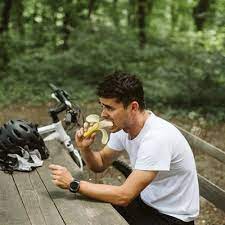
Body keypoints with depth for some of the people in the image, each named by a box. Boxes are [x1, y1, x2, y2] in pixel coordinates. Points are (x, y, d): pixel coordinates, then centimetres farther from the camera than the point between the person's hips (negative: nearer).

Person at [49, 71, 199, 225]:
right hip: (146, 202, 7)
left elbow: (124, 196, -31)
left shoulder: (157, 138, -30)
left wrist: (73, 184, -26)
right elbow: (100, 164, 9)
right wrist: (85, 149, -12)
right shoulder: (123, 127, -6)